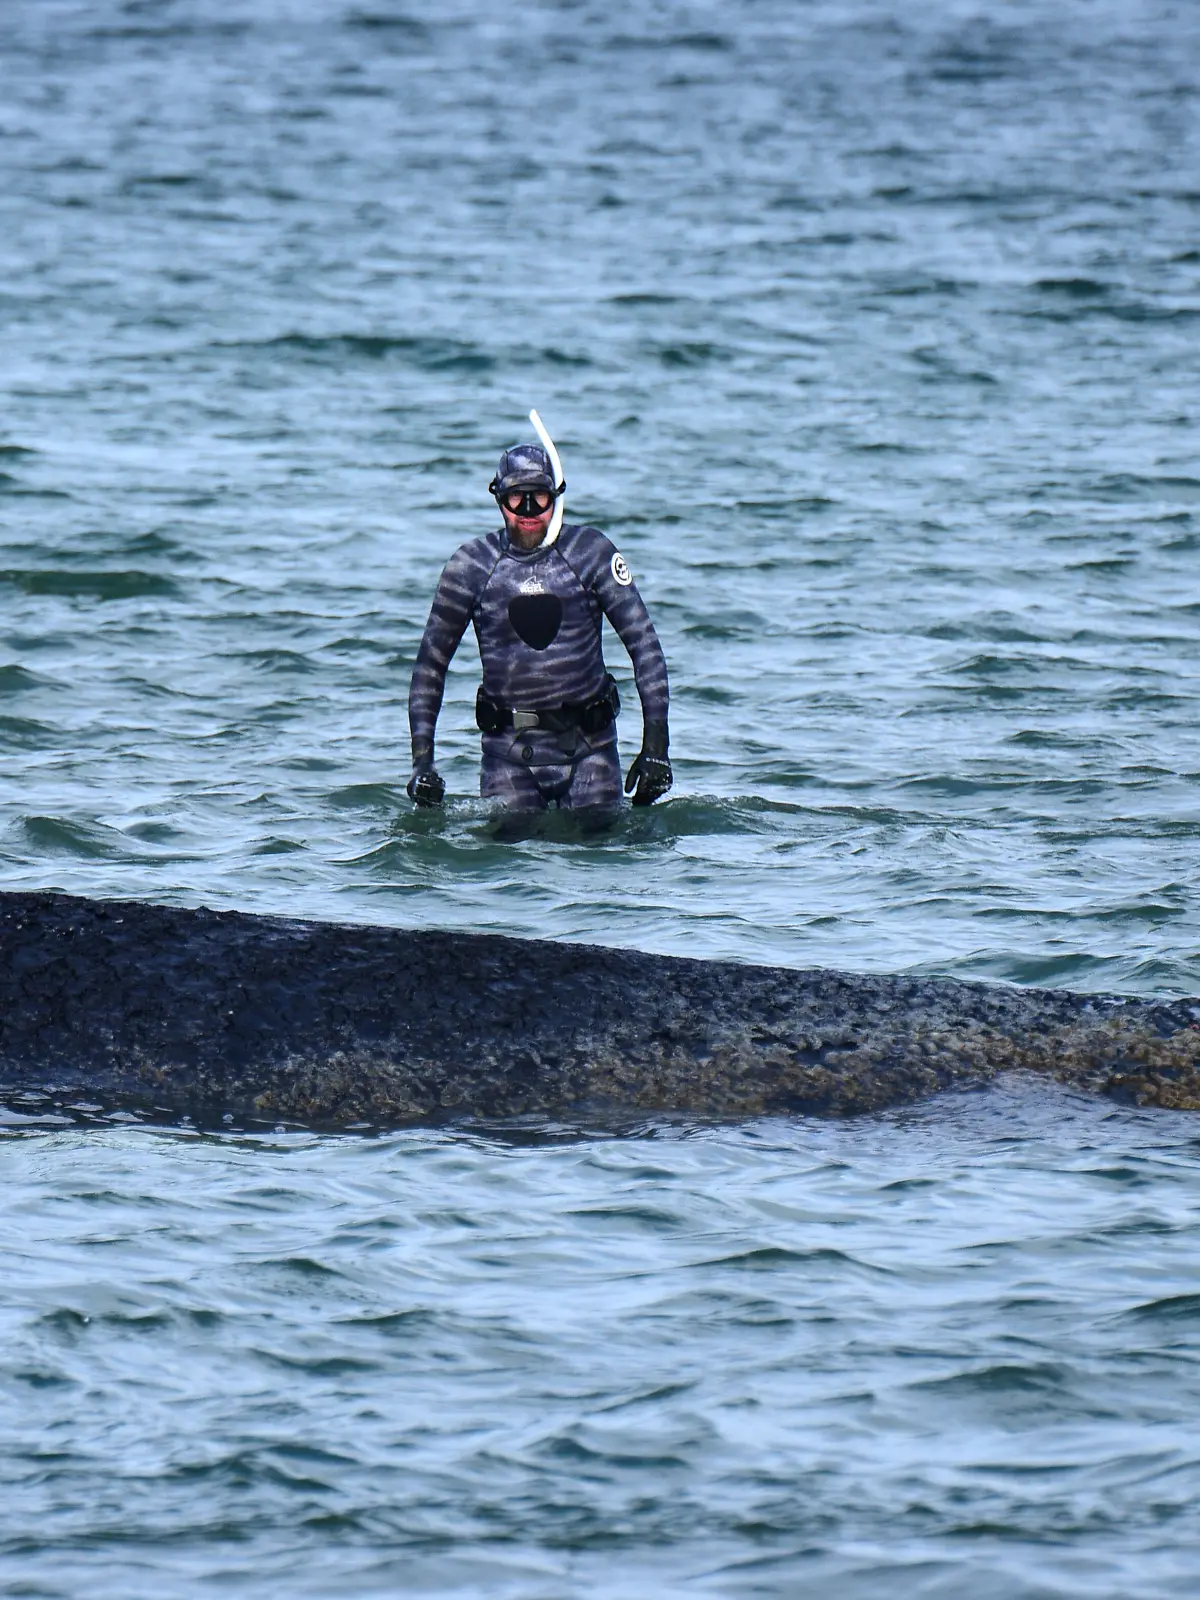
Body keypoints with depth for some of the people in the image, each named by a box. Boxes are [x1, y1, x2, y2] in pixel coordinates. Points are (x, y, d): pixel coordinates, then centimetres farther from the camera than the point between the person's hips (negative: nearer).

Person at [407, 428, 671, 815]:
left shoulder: (591, 553, -2)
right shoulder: (472, 565, 0)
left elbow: (644, 644, -1)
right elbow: (431, 663, 7)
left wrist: (655, 743, -7)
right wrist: (422, 757, -1)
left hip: (588, 749, 0)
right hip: (509, 752, 0)